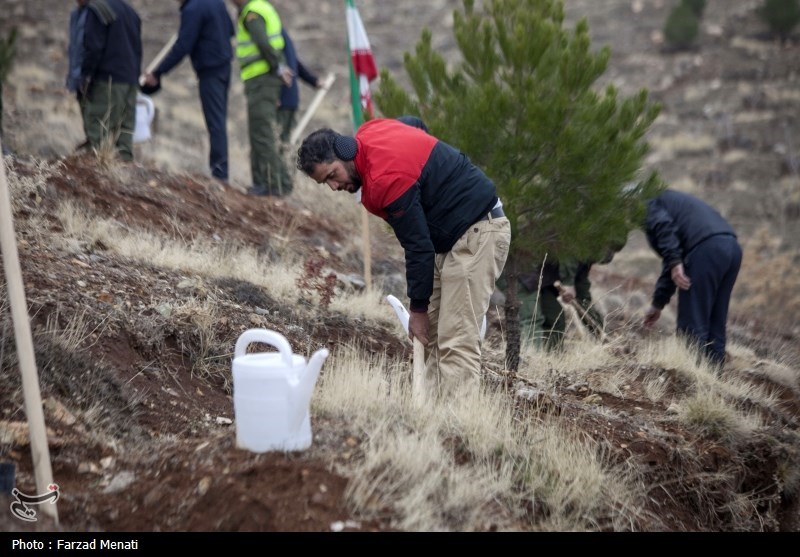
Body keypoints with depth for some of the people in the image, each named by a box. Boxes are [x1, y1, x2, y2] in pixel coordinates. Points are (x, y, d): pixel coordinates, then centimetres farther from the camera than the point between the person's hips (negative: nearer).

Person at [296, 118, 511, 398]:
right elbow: (414, 124, 22)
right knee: (434, 337, 9)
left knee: (456, 343, -14)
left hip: (478, 233, -10)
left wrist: (417, 309, -9)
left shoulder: (386, 178, -26)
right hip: (456, 231, 10)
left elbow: (418, 246, -20)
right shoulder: (368, 133, 2)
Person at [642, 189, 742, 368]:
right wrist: (658, 304, 43)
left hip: (706, 248, -9)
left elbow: (663, 226, -13)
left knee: (692, 325, -3)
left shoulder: (648, 205, 12)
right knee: (716, 325, 13)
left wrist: (675, 263, -18)